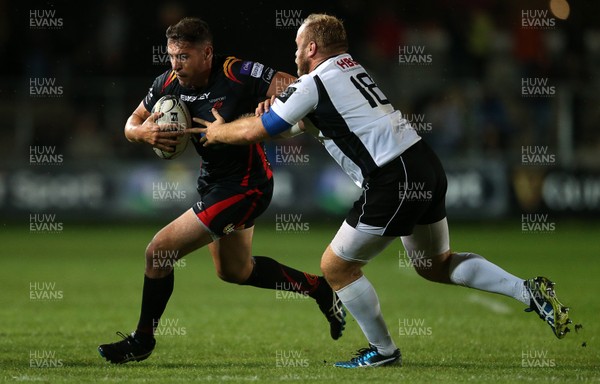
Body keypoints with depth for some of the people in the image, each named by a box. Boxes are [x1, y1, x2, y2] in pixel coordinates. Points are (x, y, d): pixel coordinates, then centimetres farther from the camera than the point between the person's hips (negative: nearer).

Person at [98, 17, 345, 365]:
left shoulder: (238, 75, -25)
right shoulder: (168, 84, -5)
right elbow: (132, 124, 6)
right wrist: (143, 132, -18)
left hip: (243, 187, -9)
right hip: (213, 181, 9)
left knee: (159, 252, -11)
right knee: (234, 271, 25)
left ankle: (142, 341, 8)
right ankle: (321, 290, 40)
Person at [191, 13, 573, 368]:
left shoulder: (313, 85, -6)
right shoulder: (352, 70, 18)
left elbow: (253, 131, 0)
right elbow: (312, 119, 35)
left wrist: (216, 131, 20)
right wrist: (276, 108, 15)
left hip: (394, 183, -9)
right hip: (425, 165, 9)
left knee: (336, 266, 6)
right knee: (437, 264, 24)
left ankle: (384, 350, 15)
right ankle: (529, 291, 12)